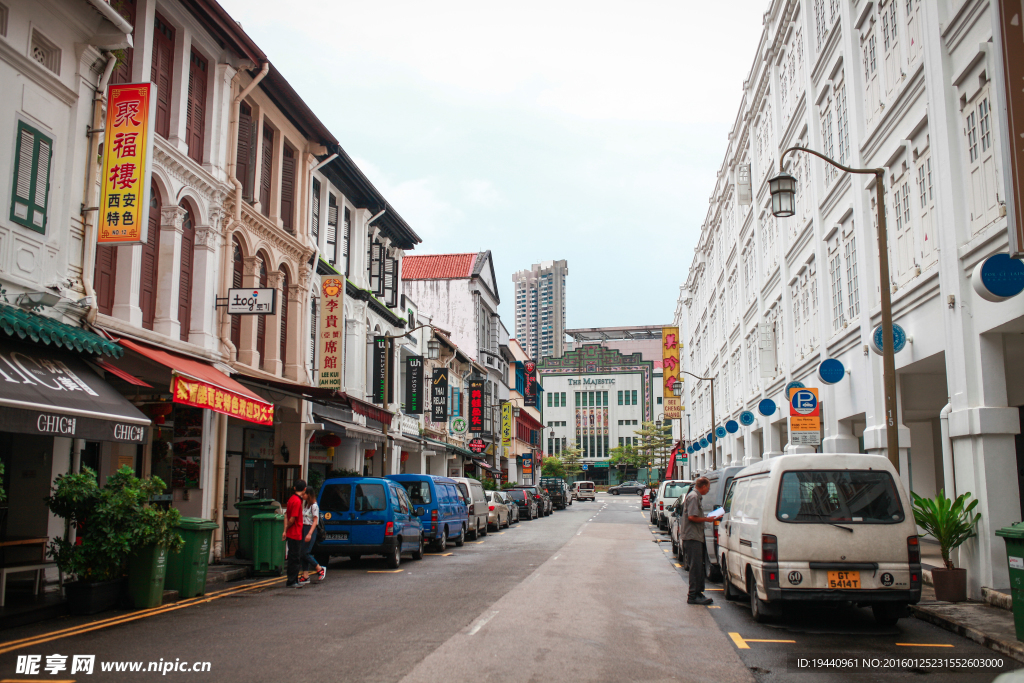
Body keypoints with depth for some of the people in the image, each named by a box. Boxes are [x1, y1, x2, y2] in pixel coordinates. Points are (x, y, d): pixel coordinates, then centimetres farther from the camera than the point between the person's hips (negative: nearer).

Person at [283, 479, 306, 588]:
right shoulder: (297, 501, -18)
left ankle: (293, 580, 22)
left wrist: (285, 530, 5)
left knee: (293, 558, 15)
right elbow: (292, 519, -20)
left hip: (291, 534, 9)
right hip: (295, 534, -9)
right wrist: (287, 529, -2)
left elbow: (286, 515, 11)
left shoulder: (292, 499, 11)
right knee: (295, 558, -3)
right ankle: (291, 582, 2)